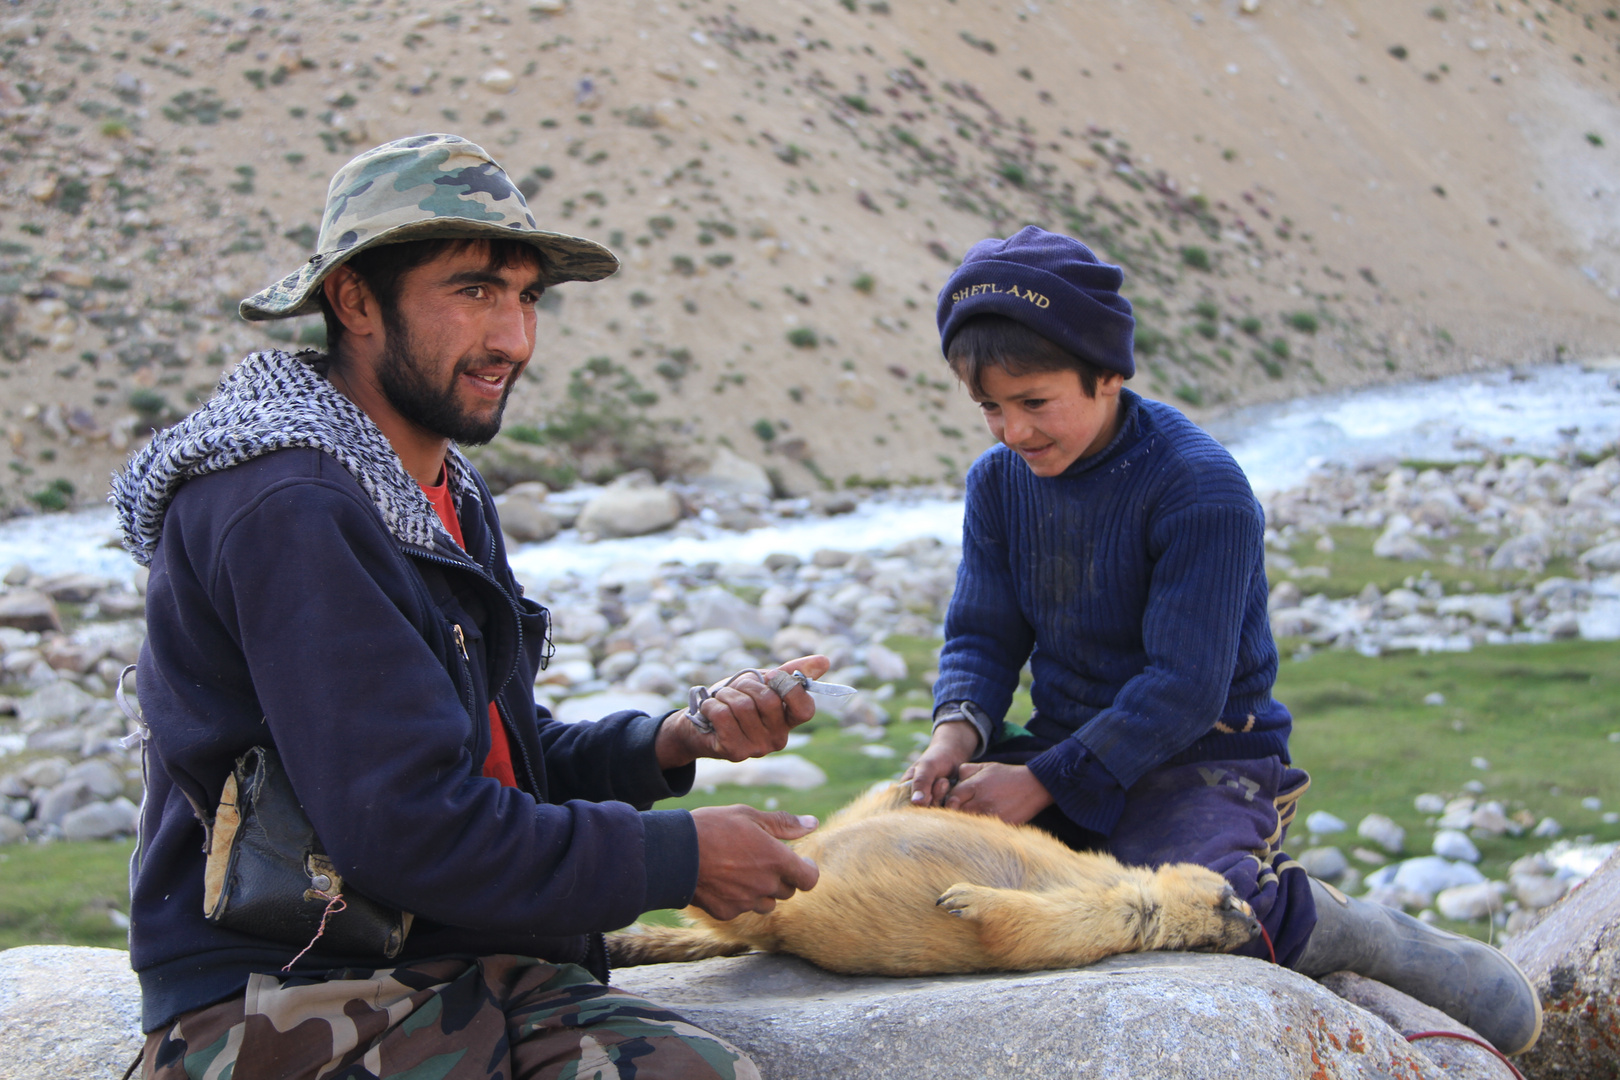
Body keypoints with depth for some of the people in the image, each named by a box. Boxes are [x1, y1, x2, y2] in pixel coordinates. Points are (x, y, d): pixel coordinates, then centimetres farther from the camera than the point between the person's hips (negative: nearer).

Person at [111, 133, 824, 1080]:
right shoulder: (287, 512, -16)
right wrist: (677, 858, -11)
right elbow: (407, 830, -21)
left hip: (470, 966, 8)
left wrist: (679, 741, 3)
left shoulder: (453, 498, 17)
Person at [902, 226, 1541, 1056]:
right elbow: (982, 634, 6)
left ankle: (1328, 930, -2)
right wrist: (959, 727, -18)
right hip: (1065, 748, 7)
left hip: (1203, 760, -6)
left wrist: (1045, 782, -26)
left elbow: (1185, 684, -22)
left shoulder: (1201, 489, -18)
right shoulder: (998, 483, 4)